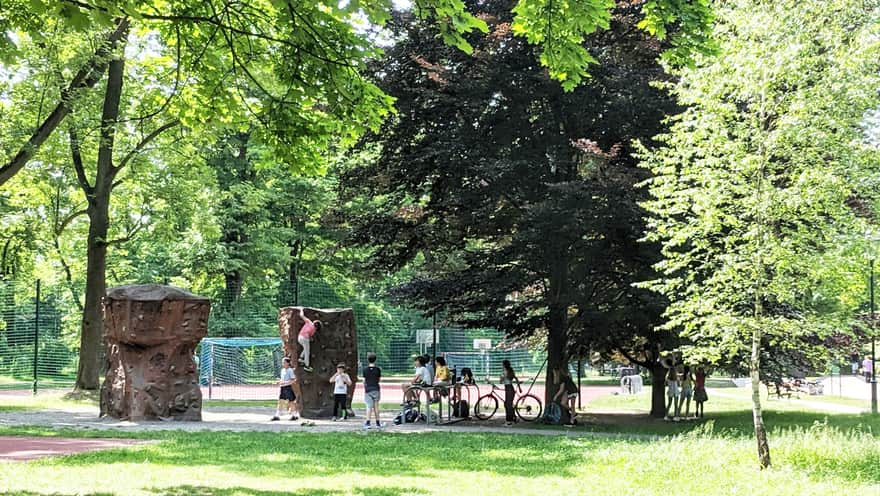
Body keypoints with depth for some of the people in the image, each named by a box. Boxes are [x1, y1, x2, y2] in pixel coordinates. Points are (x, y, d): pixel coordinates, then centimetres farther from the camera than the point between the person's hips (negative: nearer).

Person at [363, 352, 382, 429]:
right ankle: (377, 423, 13)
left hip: (368, 389, -1)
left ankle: (367, 422, -12)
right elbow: (379, 380, 4)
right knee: (376, 406, 9)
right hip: (376, 389, 1)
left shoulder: (365, 369, -4)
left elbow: (364, 380, 0)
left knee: (369, 406, -2)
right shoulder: (378, 369, -2)